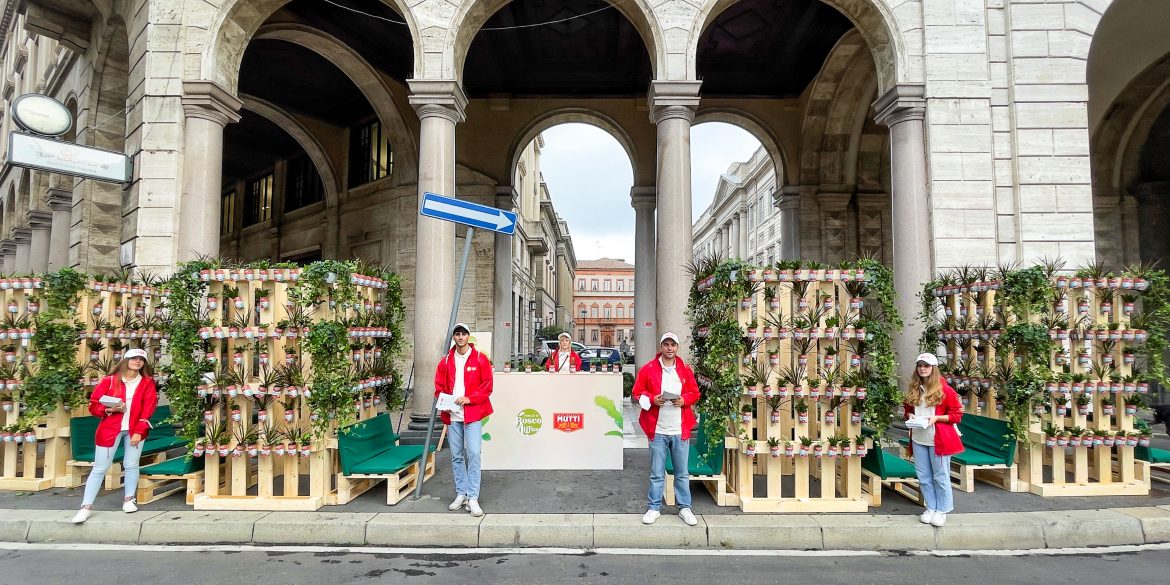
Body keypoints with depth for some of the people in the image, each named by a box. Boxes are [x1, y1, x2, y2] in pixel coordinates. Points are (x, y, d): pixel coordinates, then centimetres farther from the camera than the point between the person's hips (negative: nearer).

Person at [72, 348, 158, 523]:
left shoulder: (148, 382, -1)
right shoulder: (109, 380, -4)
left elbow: (148, 409, -4)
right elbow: (93, 405, 0)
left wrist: (139, 431, -10)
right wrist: (109, 409, -19)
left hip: (136, 430, 1)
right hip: (110, 428, -1)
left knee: (131, 465, 7)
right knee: (100, 468, 2)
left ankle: (128, 500, 20)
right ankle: (86, 507, 9)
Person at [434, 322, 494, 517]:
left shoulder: (480, 359, 1)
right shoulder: (446, 361, 11)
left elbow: (487, 385, -3)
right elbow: (439, 386, 14)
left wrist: (470, 398, -14)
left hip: (472, 414, -4)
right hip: (452, 415, 4)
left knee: (473, 454, -9)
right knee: (456, 456, 10)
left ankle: (473, 498, -4)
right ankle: (461, 494, 22)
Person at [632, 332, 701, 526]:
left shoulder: (685, 370, 5)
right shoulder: (648, 369, -1)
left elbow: (695, 393, 10)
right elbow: (637, 392, 2)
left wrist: (684, 400, -10)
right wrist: (651, 399, -16)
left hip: (680, 430, 2)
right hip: (658, 430, -1)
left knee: (682, 473, 11)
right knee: (657, 473, 8)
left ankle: (685, 508, 25)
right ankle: (654, 508, 21)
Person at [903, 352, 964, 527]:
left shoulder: (944, 389, -9)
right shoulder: (913, 389, 5)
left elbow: (957, 414, -6)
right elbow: (907, 409, 18)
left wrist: (936, 418, -18)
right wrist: (910, 415, -3)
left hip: (938, 439, -5)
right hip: (918, 439, 5)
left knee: (940, 476, 5)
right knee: (924, 477, 11)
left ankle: (942, 510, 20)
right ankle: (931, 508, 26)